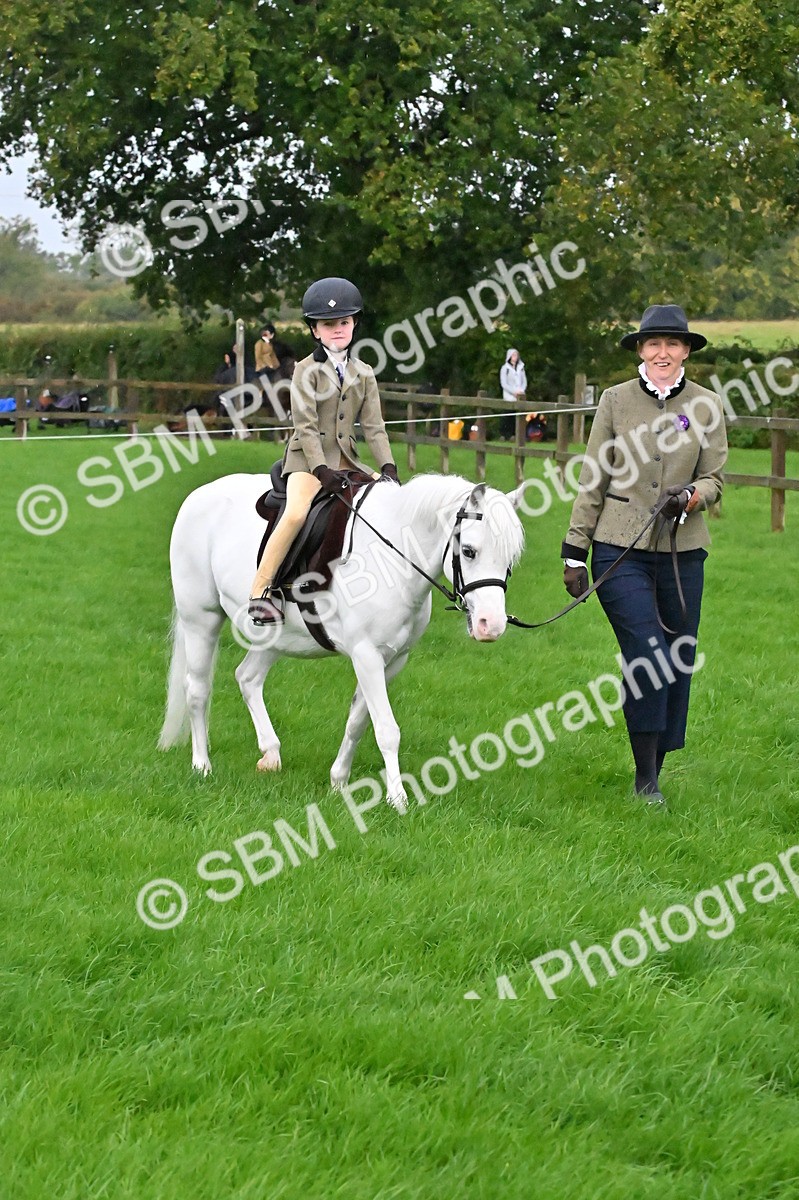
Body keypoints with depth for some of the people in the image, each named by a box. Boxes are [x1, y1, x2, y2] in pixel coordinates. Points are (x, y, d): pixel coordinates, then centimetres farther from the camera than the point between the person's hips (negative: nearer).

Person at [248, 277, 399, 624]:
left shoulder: (364, 374, 11)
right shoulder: (307, 370, -4)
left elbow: (373, 427, 7)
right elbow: (306, 426, -12)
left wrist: (388, 468, -7)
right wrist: (321, 470, -23)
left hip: (346, 461, 6)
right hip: (308, 459, -6)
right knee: (296, 514, -30)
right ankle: (260, 591, -25)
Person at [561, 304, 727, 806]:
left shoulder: (707, 405, 4)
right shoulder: (616, 401, 2)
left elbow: (714, 478, 8)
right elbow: (591, 482, 5)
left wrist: (691, 497, -15)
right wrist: (575, 551, 2)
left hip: (683, 552, 2)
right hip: (621, 551, -2)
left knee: (679, 661, 6)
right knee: (648, 655, -13)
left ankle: (657, 763, 23)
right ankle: (645, 776, -4)